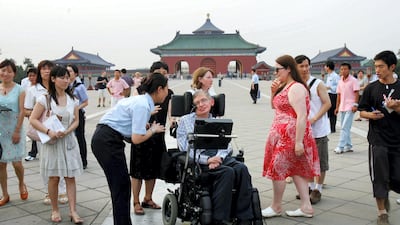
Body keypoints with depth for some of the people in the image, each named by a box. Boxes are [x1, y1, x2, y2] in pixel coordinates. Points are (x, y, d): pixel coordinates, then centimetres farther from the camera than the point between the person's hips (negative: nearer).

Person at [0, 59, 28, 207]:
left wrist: (17, 131, -11)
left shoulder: (19, 90, -4)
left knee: (17, 162, -1)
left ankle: (21, 184, 29)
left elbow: (22, 111, -7)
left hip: (14, 131, -3)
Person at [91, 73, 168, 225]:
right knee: (121, 186, -3)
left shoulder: (142, 100, 12)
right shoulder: (143, 106, -18)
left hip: (105, 139, 10)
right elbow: (136, 139, -20)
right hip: (108, 142, -10)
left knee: (121, 185, 14)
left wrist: (145, 125, 9)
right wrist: (153, 130, -4)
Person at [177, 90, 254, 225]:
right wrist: (206, 159, -15)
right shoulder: (185, 121, 10)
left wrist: (218, 158, -13)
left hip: (221, 157, 4)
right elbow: (185, 148, -2)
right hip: (198, 160, -4)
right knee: (227, 172, -31)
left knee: (242, 168, -27)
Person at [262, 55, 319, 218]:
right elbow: (275, 106, 23)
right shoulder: (284, 86, 13)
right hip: (282, 133, 10)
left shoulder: (296, 88, -18)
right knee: (295, 169, 10)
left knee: (278, 168, 1)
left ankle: (276, 207, 17)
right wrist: (273, 91, 5)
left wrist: (298, 142, -26)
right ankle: (306, 207, 15)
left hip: (290, 135, -10)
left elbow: (302, 116, -24)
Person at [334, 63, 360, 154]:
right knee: (345, 128, 10)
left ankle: (340, 146, -10)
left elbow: (356, 93, -8)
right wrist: (337, 107, 13)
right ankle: (348, 146, 19)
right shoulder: (340, 82, 12)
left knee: (345, 128, -10)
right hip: (342, 107, 7)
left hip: (350, 107, -7)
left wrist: (355, 105, -17)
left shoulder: (353, 80, -6)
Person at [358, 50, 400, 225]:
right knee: (379, 177, -2)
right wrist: (370, 115, -17)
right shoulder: (371, 88, 1)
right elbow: (362, 112, 4)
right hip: (378, 139, -1)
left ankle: (385, 193, 37)